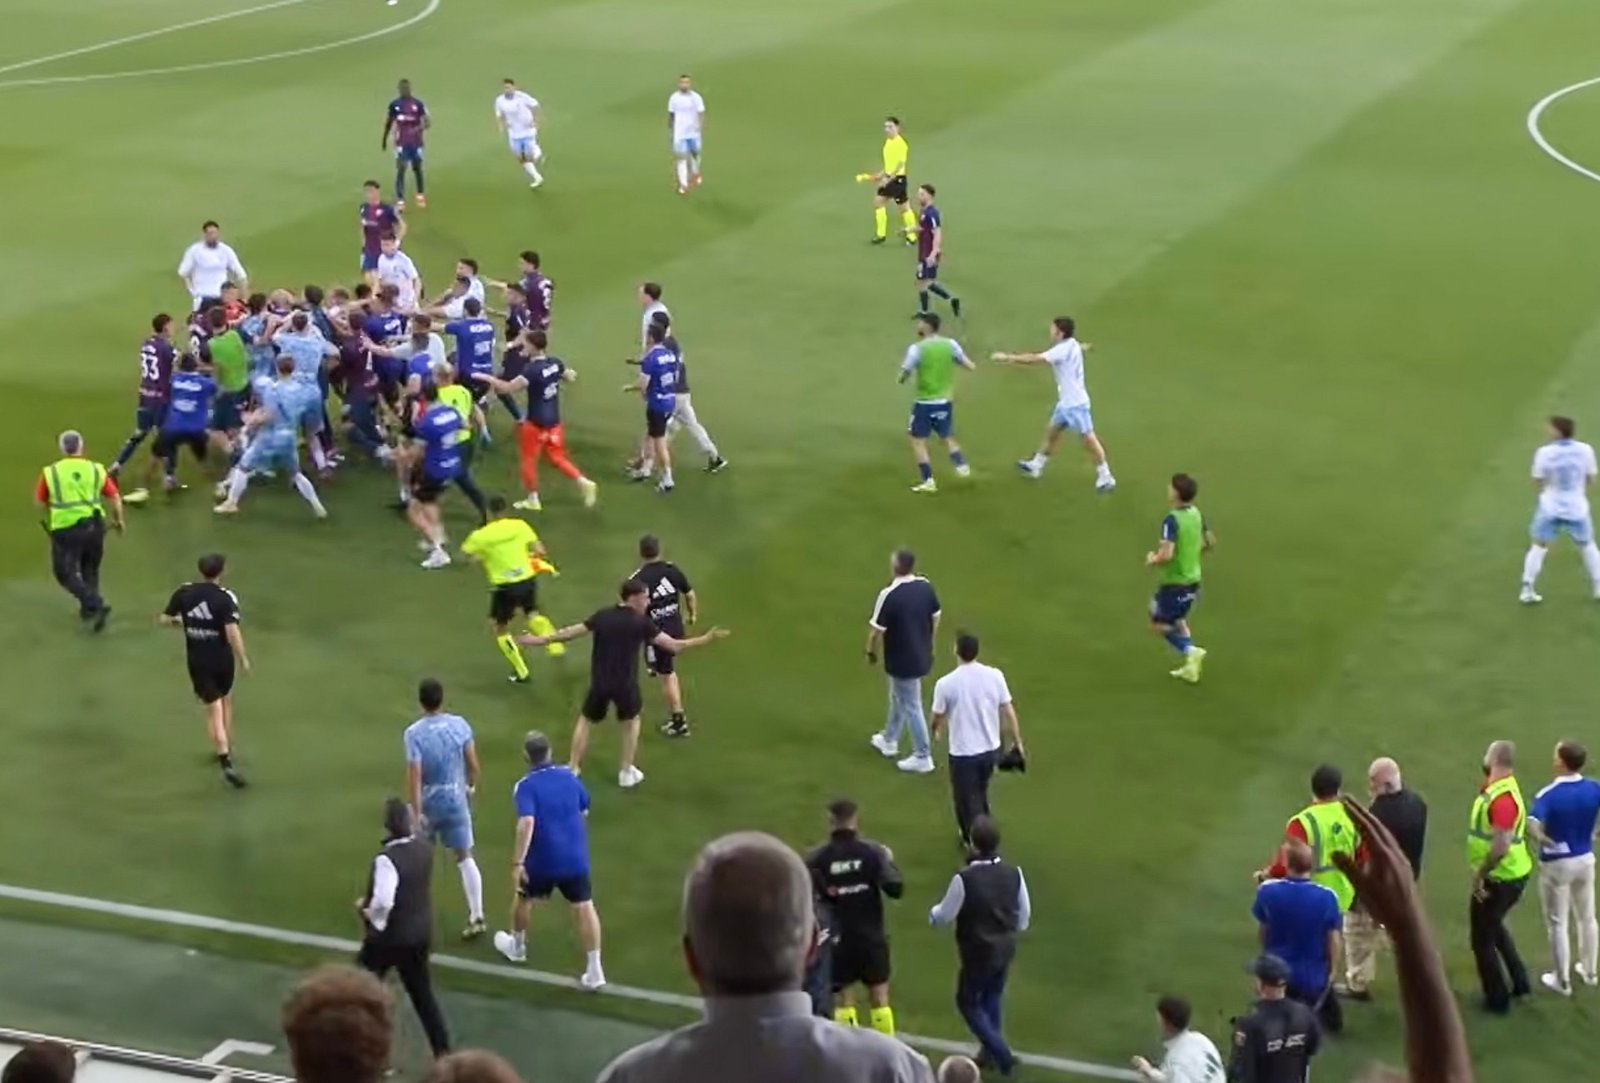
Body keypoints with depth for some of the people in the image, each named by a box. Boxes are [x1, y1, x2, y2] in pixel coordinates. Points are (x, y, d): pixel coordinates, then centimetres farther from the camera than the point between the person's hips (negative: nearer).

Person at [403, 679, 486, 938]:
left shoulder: (414, 733, -17)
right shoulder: (459, 724, -7)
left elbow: (414, 774, -19)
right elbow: (472, 763, 0)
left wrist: (416, 812, -16)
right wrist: (472, 785, 19)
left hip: (428, 802, -2)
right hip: (456, 800, 2)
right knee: (464, 856, 4)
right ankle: (476, 916, -3)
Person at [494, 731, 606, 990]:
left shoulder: (526, 786, -15)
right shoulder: (569, 776, 1)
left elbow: (526, 824, -29)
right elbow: (584, 811, 16)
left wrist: (517, 863, -29)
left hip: (541, 861, -2)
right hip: (575, 858, 2)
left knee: (524, 898, 25)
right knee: (584, 908, 2)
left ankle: (517, 946, 47)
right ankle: (594, 970, -2)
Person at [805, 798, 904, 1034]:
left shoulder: (817, 858, -10)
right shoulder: (872, 851, -9)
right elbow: (895, 888, -14)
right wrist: (889, 861, 4)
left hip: (838, 940, 0)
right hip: (871, 936, 0)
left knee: (843, 1001, 9)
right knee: (879, 998, 10)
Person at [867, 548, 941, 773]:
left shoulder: (889, 595, -26)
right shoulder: (926, 587, -7)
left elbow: (876, 628, -18)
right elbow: (935, 618, 6)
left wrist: (871, 652, 0)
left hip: (901, 660, -7)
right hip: (922, 655, 7)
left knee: (911, 706, 6)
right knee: (899, 697, 26)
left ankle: (922, 757, 15)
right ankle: (889, 740, 43)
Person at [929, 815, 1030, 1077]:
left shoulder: (965, 879, -26)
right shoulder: (1013, 873, -10)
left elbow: (945, 916, -13)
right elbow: (1024, 916, 3)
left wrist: (933, 913, 11)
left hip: (978, 952, -6)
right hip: (1005, 948, 6)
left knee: (968, 1003, 13)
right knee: (991, 999, 26)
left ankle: (1002, 1056, 6)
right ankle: (991, 1053, 37)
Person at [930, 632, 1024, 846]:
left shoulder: (946, 684, -18)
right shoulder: (995, 676, -9)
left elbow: (938, 717, -2)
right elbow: (1008, 711, -2)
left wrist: (935, 731, 22)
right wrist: (1017, 742, 11)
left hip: (963, 754, -5)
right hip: (991, 749, 5)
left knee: (967, 801, 9)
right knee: (980, 794, 28)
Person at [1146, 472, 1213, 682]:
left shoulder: (1172, 520, -25)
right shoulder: (1196, 514, -1)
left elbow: (1166, 555, -31)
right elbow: (1210, 542, 12)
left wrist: (1152, 560, -11)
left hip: (1174, 582, -8)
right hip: (1193, 578, 8)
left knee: (1159, 623, 10)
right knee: (1177, 619, 25)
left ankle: (1190, 650, -7)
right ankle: (1191, 666, 21)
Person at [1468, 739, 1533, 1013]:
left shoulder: (1503, 798, -29)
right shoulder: (1498, 787, 4)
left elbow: (1501, 846, -36)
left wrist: (1479, 875, -24)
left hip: (1500, 879, -10)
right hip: (1512, 874, 10)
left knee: (1483, 939, 7)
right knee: (1494, 927, 30)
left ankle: (1497, 999, 19)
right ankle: (1519, 981, 39)